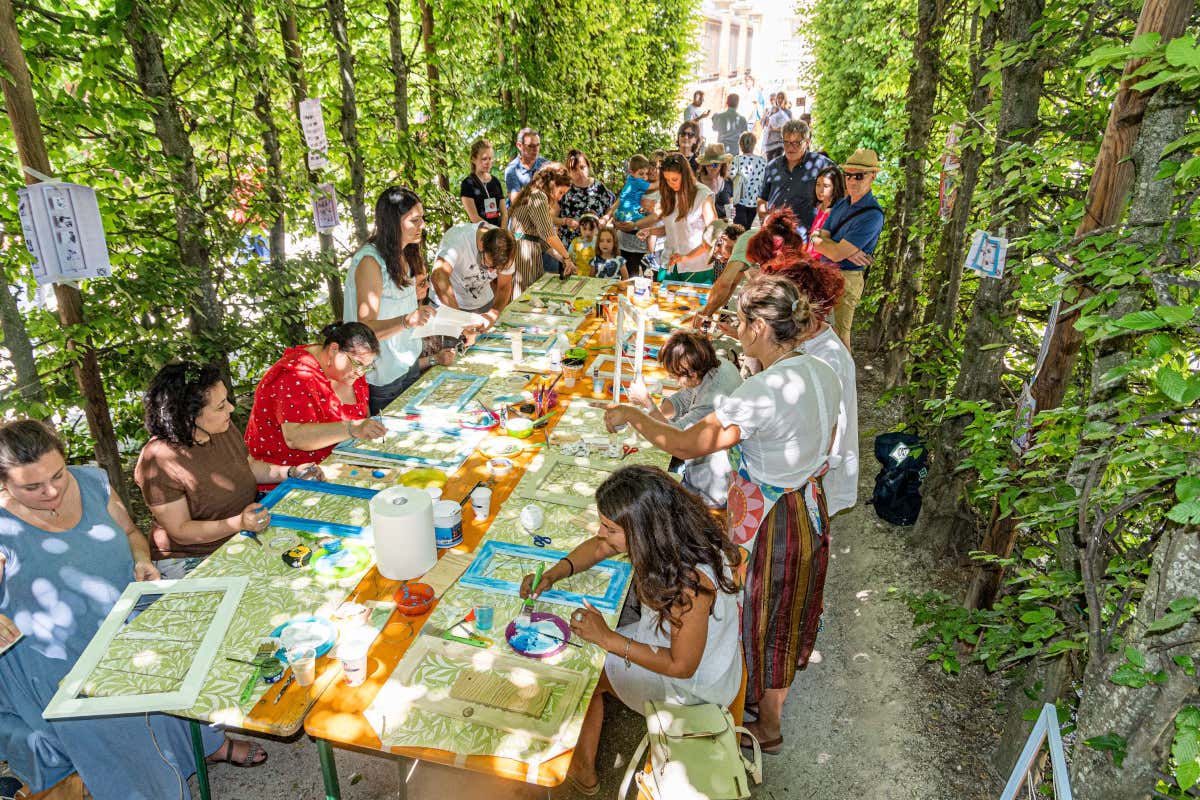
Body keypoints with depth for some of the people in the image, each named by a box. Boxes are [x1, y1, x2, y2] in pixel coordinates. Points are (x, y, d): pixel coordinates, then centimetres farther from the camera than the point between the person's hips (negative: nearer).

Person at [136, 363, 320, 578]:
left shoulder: (225, 429, 0)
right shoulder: (158, 462, -22)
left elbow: (249, 466, 20)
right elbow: (180, 532, -20)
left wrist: (291, 472, 3)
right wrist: (238, 524, -33)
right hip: (192, 562, -7)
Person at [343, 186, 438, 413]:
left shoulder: (404, 254, 4)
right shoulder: (370, 262, -22)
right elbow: (366, 327, -26)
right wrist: (407, 320, -41)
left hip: (408, 364, 8)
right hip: (383, 376, -8)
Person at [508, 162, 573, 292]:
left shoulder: (537, 197, 23)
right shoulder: (538, 196, -8)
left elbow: (542, 239, 17)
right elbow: (548, 233, -16)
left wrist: (563, 259, 9)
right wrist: (566, 257, -8)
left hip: (532, 251, 10)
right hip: (523, 251, -10)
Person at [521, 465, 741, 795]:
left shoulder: (690, 581, -39)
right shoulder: (665, 530, -17)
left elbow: (682, 666, -26)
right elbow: (599, 547, 0)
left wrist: (608, 638, -24)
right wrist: (555, 573, -14)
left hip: (693, 683, -7)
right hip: (667, 637, 7)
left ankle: (581, 769, 26)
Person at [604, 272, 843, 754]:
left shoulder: (762, 392, -32)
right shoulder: (822, 373, -5)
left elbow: (686, 445, -29)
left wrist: (631, 416, -16)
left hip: (770, 524, -8)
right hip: (810, 511, 8)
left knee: (762, 621, 14)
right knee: (788, 610, 27)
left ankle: (767, 727, 37)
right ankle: (774, 693, 51)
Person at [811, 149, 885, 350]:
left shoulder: (872, 216, -18)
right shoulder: (841, 204, 9)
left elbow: (837, 254, -24)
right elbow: (820, 239, 2)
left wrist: (818, 239, -5)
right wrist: (847, 251, -17)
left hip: (845, 279, -8)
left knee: (838, 335, 0)